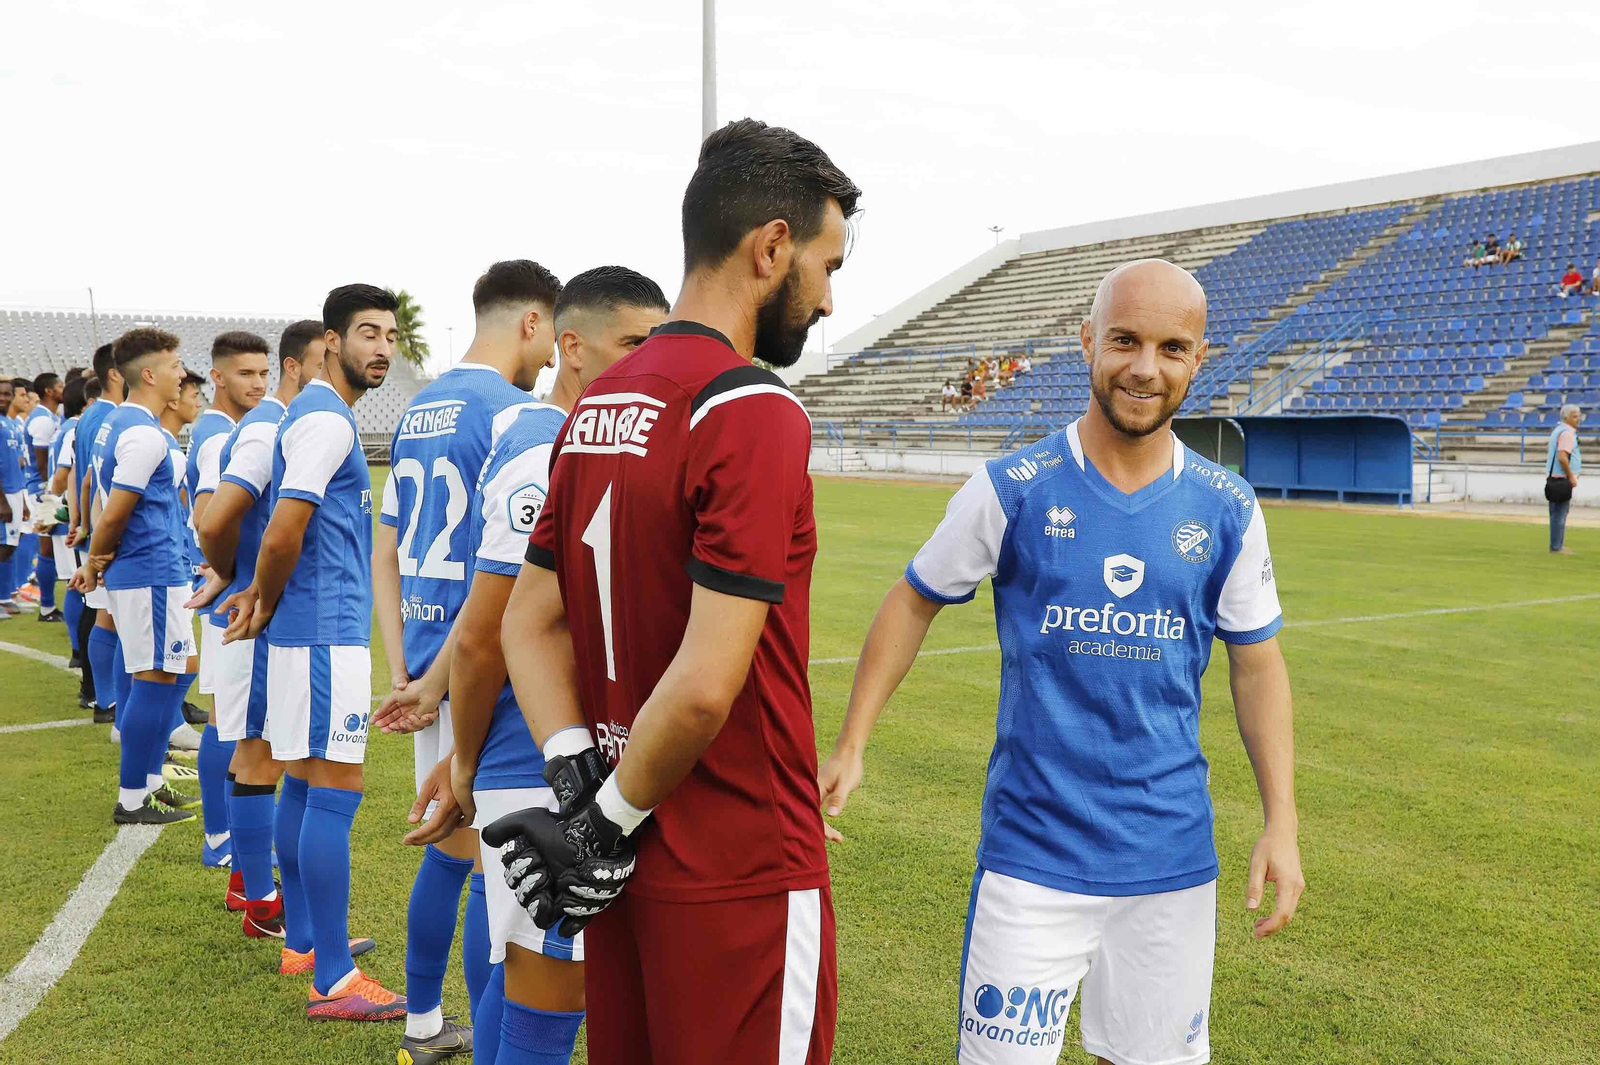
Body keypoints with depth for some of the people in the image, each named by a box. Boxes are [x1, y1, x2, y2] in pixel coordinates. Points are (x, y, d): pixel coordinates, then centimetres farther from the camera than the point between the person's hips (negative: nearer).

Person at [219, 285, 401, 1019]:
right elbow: (285, 531, -20)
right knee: (335, 790, -7)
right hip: (327, 630, -10)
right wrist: (265, 605, -5)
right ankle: (333, 983, -2)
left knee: (304, 783, 15)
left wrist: (263, 597, 8)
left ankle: (307, 940, 26)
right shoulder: (326, 419, -15)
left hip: (311, 628, 10)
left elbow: (285, 531, 20)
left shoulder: (316, 414, 17)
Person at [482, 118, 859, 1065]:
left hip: (628, 866, 8)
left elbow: (529, 623, 9)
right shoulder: (756, 415, -19)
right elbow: (706, 684, -24)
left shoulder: (597, 406, 6)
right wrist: (614, 820, -10)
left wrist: (579, 779, -1)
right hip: (739, 879, -8)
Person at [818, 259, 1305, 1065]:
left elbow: (1256, 665, 8)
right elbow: (913, 603, 4)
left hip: (1173, 860, 3)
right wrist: (851, 746, -2)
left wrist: (1281, 821, 1)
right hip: (1032, 855, -2)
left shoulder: (1228, 512, -1)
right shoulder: (1012, 490, -7)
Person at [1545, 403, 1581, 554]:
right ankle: (1556, 547, -5)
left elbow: (1548, 451, 24)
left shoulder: (1557, 430, 15)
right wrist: (1571, 476, -17)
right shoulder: (1567, 433, -15)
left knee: (1557, 513, 15)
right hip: (1563, 479, -10)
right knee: (1560, 514, -7)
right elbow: (1562, 457, -25)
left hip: (1553, 478, 10)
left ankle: (1557, 545, 21)